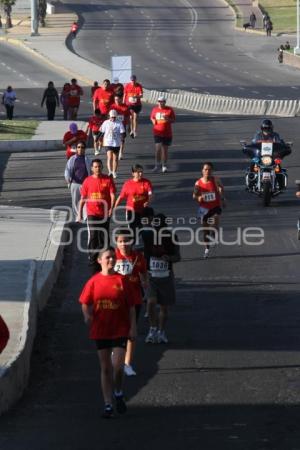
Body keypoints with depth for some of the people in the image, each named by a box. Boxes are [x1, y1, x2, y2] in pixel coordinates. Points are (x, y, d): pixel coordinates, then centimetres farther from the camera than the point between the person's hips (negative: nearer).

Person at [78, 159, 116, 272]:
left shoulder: (108, 180, 0)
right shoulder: (88, 181, 2)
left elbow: (112, 195, -3)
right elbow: (83, 198, 6)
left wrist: (111, 208, -18)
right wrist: (79, 214, 4)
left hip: (104, 213, 1)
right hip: (92, 213, -1)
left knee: (104, 236, 9)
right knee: (93, 236, -6)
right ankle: (92, 259, 2)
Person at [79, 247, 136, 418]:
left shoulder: (122, 280, -3)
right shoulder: (94, 281, 1)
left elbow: (131, 306, 0)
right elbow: (85, 303, 8)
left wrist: (133, 327, -4)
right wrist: (88, 316, -10)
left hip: (120, 330, -2)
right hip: (101, 331, 2)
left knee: (118, 366, -11)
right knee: (106, 368, 7)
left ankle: (119, 393, 18)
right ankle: (108, 405, 13)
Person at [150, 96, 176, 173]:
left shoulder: (169, 110, -2)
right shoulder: (155, 109, 4)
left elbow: (173, 120, 3)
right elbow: (152, 117, 18)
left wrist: (168, 119, -18)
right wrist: (153, 121, -5)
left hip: (167, 134, 0)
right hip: (157, 132, 0)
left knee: (165, 149, 6)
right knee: (158, 148, -11)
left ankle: (164, 166, 18)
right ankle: (157, 165, 0)